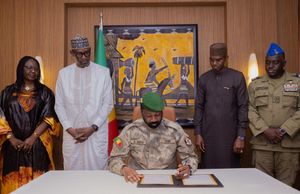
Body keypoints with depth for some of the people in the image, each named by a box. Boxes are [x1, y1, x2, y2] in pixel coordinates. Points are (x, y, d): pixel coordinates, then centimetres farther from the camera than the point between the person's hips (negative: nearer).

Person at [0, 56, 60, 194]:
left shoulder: (45, 92, 5)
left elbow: (49, 118, -3)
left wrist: (33, 137, -12)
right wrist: (11, 138, -9)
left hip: (38, 144, -1)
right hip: (13, 145, 1)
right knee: (14, 181, 5)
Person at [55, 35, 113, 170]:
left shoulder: (103, 72, 0)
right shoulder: (63, 73, 6)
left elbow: (108, 104, -1)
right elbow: (59, 105, 6)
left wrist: (93, 127, -10)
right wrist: (70, 129, -6)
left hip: (96, 133, -1)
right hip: (71, 134, 2)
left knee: (97, 170, 3)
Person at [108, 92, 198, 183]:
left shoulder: (175, 130, -5)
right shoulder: (130, 130, -6)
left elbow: (191, 157, 0)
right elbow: (114, 159, -4)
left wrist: (188, 167, -23)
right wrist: (124, 168, -27)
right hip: (138, 179, -1)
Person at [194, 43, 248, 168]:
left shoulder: (237, 77, -3)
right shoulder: (204, 79, 6)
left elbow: (243, 108, -5)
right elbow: (199, 107, 7)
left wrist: (241, 136, -9)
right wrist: (198, 134, 2)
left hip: (229, 134, -2)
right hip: (208, 134, 3)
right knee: (208, 170, 7)